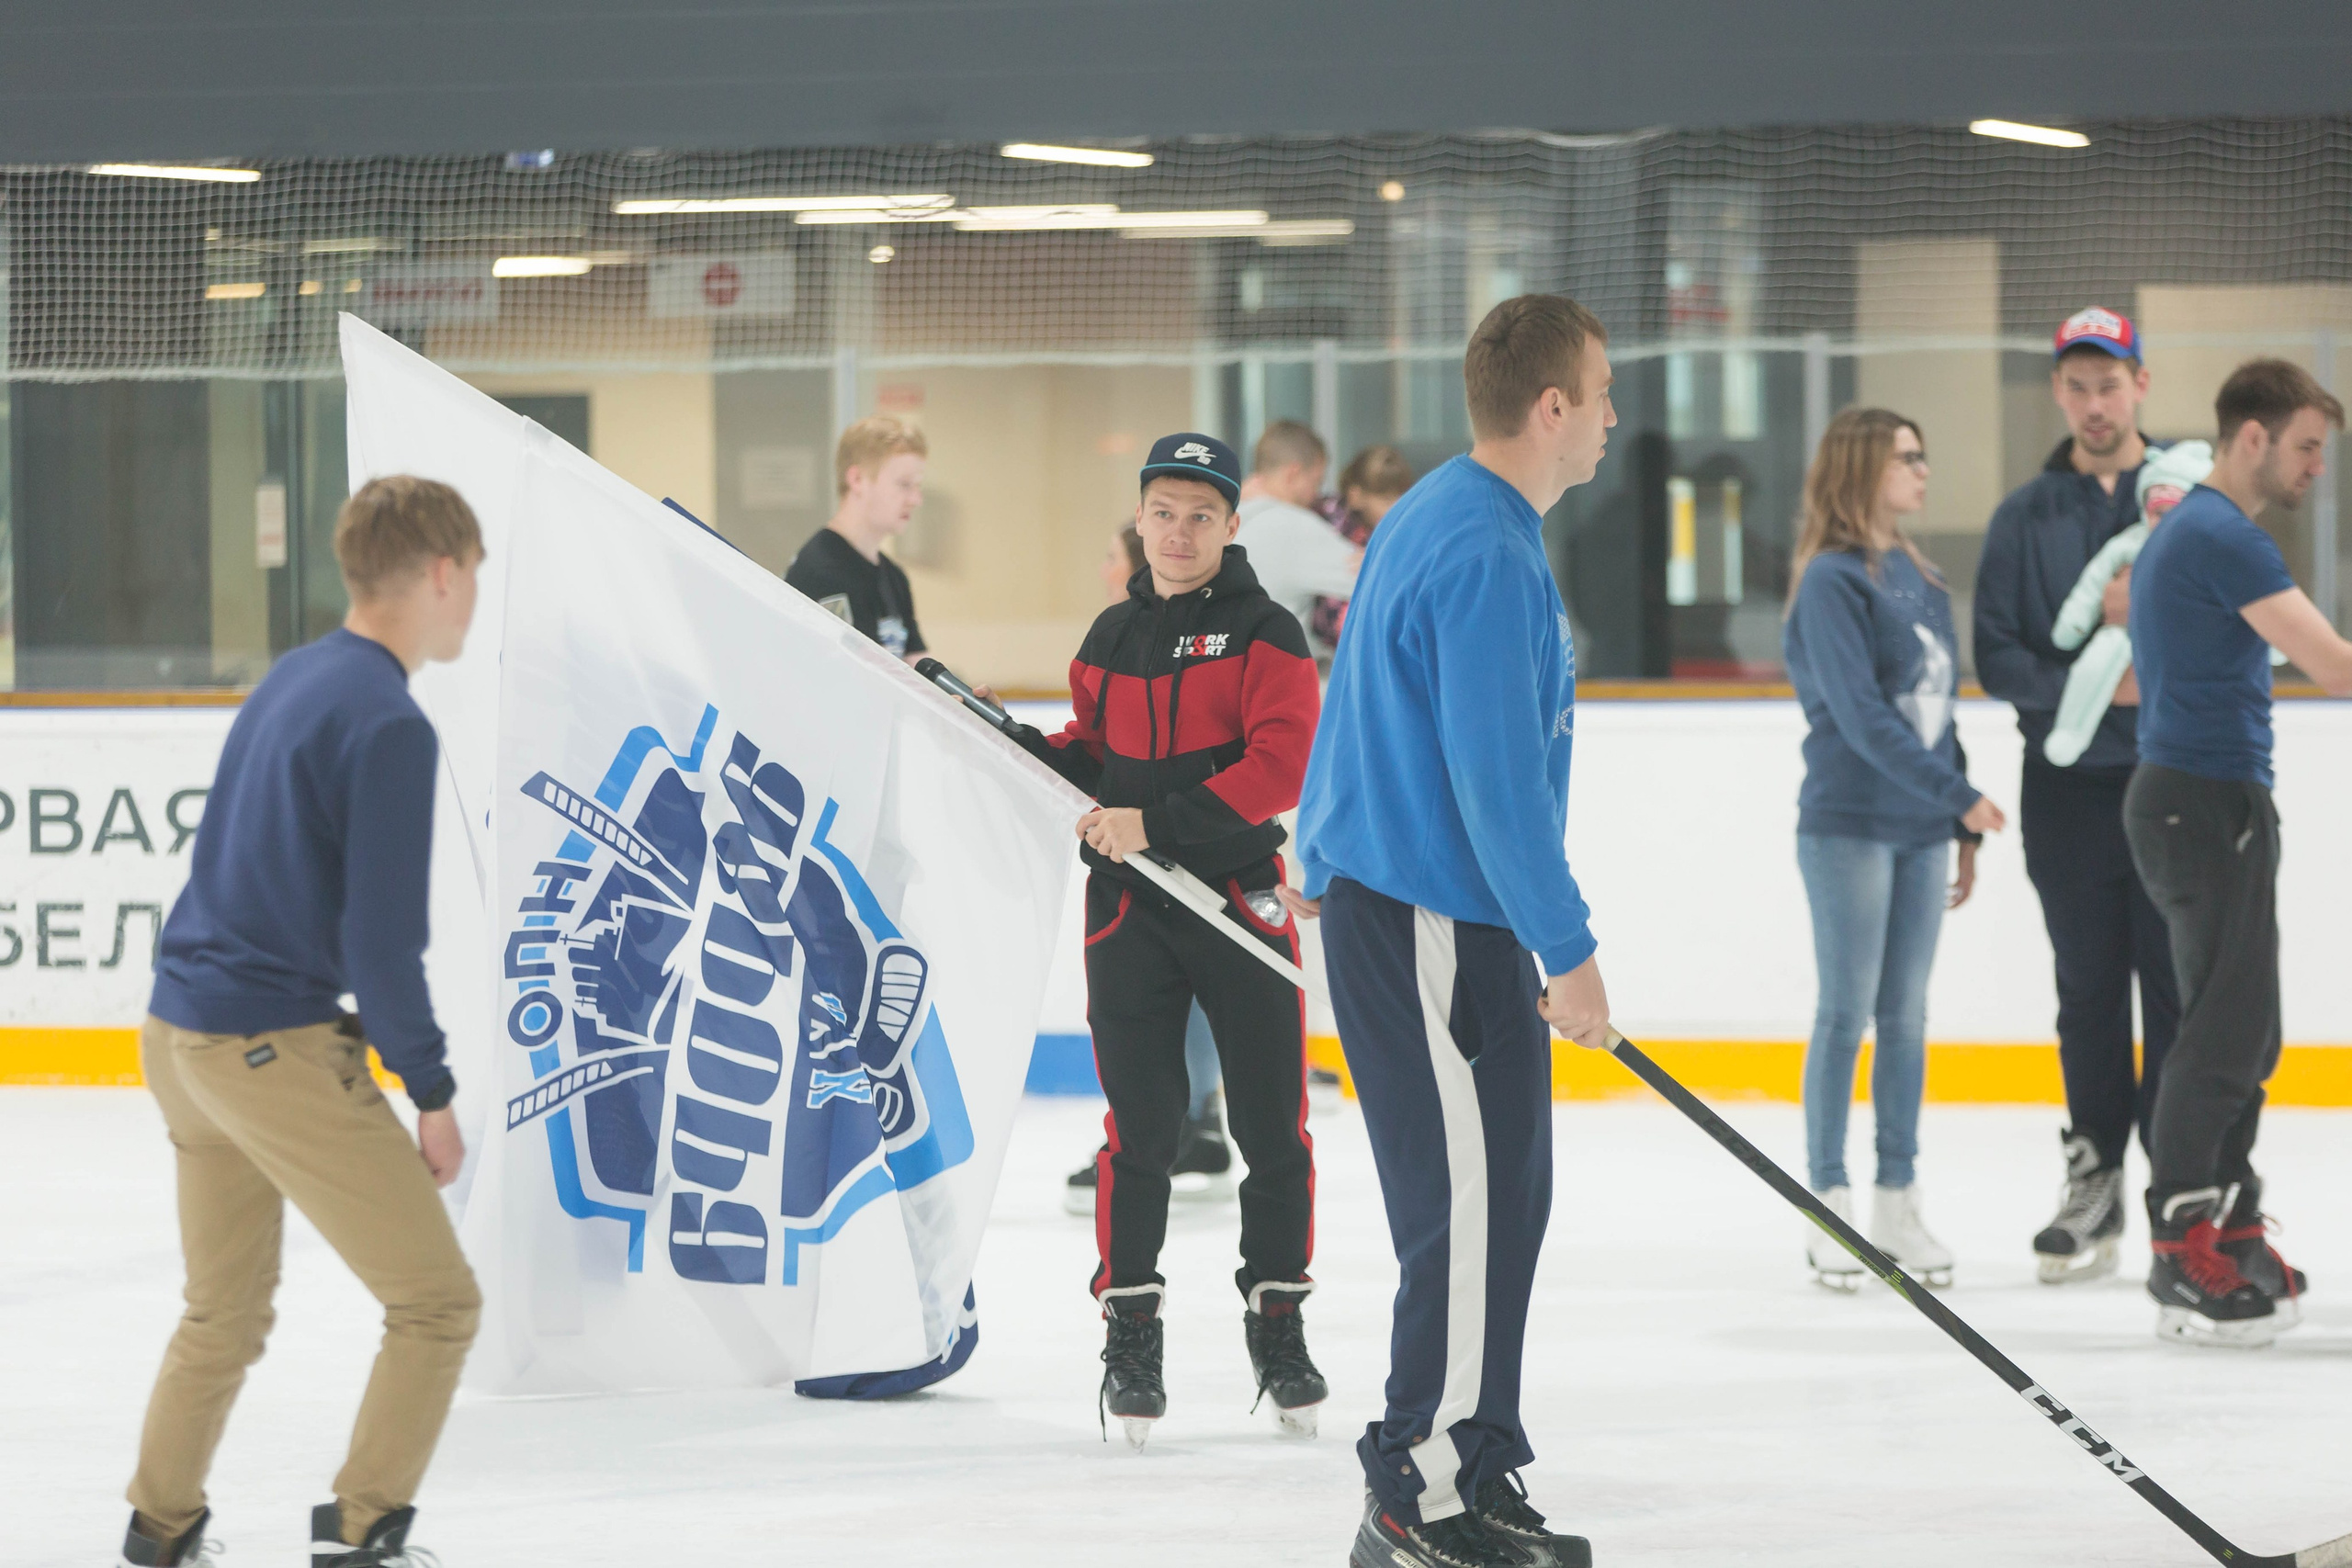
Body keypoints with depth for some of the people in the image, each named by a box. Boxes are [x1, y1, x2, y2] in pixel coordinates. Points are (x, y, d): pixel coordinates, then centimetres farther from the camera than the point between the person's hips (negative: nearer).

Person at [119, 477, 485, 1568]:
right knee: (436, 1304, 1)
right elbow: (381, 937, -18)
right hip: (277, 1054, -9)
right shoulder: (388, 725, -16)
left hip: (182, 1029, 9)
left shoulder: (289, 682, 11)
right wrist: (430, 1089, -8)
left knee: (224, 1315, 24)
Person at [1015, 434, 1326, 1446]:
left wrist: (1158, 819, -22)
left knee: (1272, 1125, 3)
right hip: (1130, 905, 2)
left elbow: (1281, 763, -15)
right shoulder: (1111, 638, 11)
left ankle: (1277, 1325, 17)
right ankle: (1130, 1336, 5)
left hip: (1240, 897, -2)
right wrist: (1030, 755, 0)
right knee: (1141, 1126, -2)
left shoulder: (1264, 634, -4)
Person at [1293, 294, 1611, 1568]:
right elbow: (1497, 778, -22)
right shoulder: (1487, 555, -19)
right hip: (1434, 925, -11)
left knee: (1501, 1201, 13)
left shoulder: (1433, 520, 15)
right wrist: (1567, 953, -18)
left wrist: (1323, 869, 32)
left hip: (1377, 900, 11)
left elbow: (1351, 713, 24)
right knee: (1474, 1209, -9)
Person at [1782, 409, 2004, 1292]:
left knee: (1906, 1017, 8)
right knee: (1847, 1013, -2)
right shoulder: (1834, 580, -10)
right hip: (1849, 825, -7)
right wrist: (1958, 796, -18)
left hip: (1921, 830, 7)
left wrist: (1963, 829, 14)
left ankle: (1898, 1206, 13)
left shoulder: (1921, 579, 13)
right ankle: (1830, 1207, 5)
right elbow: (1860, 714, -17)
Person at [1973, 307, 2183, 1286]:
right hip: (2067, 787, 2)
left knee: (2177, 984, -4)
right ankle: (2094, 1180, 14)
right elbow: (1998, 659, 3)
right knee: (2088, 989, 7)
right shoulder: (2024, 518, 8)